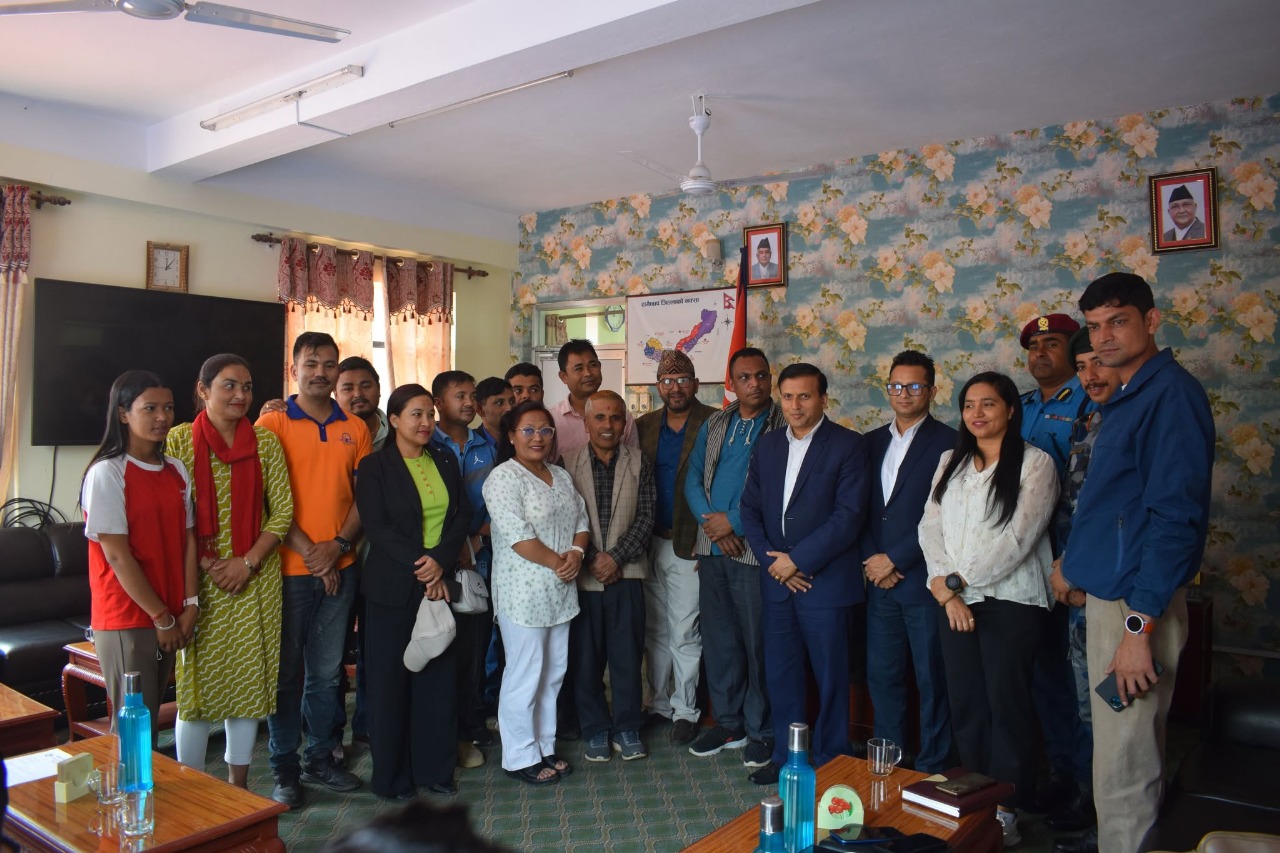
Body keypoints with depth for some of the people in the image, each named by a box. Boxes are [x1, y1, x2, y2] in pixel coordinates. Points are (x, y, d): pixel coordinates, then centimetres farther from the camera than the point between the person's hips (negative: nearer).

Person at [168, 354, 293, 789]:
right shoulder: (180, 439, -2)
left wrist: (248, 562, -9)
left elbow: (282, 510, 2)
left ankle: (238, 786, 24)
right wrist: (207, 564, -13)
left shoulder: (265, 442, 4)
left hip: (255, 580, 2)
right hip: (198, 579, -2)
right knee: (196, 680, 4)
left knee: (249, 680, 8)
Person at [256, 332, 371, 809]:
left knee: (326, 671, 13)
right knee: (286, 671, 7)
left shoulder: (355, 429, 8)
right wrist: (307, 551, -13)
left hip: (339, 568, 4)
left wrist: (338, 545, -7)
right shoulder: (272, 423, -3)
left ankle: (320, 759, 28)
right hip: (289, 568, -3)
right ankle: (284, 768, 21)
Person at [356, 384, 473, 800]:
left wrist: (439, 559, -12)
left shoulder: (445, 461, 10)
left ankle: (434, 767, 20)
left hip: (440, 583, 4)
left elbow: (463, 515, 4)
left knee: (440, 676, 6)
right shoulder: (375, 466, -2)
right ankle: (392, 775, 19)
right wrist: (419, 566, -17)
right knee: (391, 680, 5)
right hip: (393, 587, -4)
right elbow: (377, 525, -11)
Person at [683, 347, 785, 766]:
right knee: (718, 638, 13)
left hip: (754, 549, -5)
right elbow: (693, 480, 9)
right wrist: (712, 524, -7)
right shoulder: (713, 426, 12)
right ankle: (728, 723, 28)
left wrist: (733, 522, -12)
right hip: (712, 548, 5)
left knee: (758, 642, 3)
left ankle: (760, 731, 19)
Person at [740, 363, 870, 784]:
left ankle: (830, 761, 22)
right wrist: (771, 560, -3)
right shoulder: (767, 444, 10)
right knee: (780, 672, 13)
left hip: (826, 580, -5)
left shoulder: (849, 446, -7)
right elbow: (750, 507, 11)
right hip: (777, 580, 5)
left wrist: (797, 559, -14)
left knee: (830, 677, 6)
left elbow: (849, 516, -14)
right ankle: (786, 756, 28)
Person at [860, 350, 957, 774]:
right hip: (879, 580, 5)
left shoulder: (948, 443, -6)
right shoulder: (872, 442, 12)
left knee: (932, 680, 4)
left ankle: (932, 768, 19)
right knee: (881, 675, 13)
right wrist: (871, 560, -1)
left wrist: (894, 560, -11)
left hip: (923, 579, -5)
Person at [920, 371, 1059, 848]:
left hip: (1010, 600, -5)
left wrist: (958, 578, -11)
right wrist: (945, 588, -8)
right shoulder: (951, 462, 12)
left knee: (1006, 702, 1)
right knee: (965, 702, 9)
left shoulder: (1034, 463, -6)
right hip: (955, 601, 5)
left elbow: (1018, 537, -14)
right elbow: (930, 526, 5)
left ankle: (1006, 810, 15)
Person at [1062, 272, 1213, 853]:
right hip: (1109, 595, 10)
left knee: (1122, 773, -1)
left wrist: (1140, 625, -22)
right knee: (1134, 761, 21)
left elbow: (1175, 516, -21)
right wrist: (1076, 558, 14)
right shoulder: (1127, 397, 15)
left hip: (1137, 603, -10)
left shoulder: (1171, 393, -14)